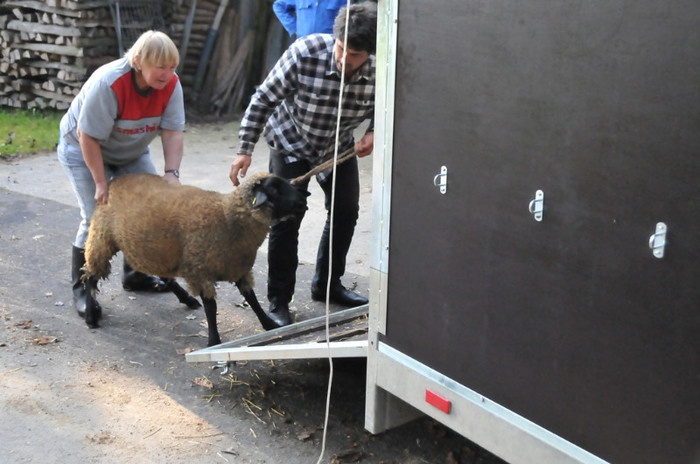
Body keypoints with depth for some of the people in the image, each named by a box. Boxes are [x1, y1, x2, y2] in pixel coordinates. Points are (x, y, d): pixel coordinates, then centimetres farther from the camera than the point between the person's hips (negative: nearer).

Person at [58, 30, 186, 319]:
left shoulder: (170, 84, -20)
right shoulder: (107, 83, -36)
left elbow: (172, 132, -21)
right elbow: (89, 138, -32)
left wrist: (172, 173, -32)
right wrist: (101, 183, -28)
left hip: (131, 152, 6)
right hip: (83, 149, -6)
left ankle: (135, 275, 23)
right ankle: (81, 290, 3)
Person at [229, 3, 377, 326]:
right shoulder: (304, 54, -33)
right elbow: (264, 99, -22)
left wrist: (374, 133, -21)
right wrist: (245, 150, -23)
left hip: (339, 146, 4)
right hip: (290, 142, -4)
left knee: (346, 211, 7)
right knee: (287, 217, -9)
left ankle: (327, 285, 27)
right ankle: (278, 301, 2)